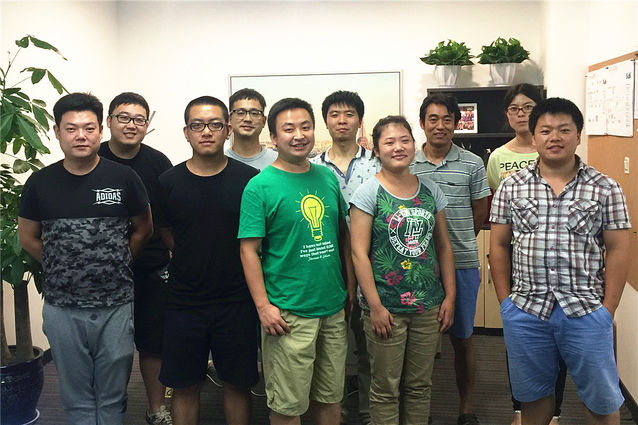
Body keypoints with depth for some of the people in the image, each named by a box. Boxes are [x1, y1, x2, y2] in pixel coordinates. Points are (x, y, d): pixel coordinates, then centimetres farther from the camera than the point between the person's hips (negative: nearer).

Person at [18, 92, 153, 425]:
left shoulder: (123, 178, -4)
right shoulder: (40, 183, -1)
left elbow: (143, 230, 8)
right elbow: (28, 238, 10)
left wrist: (114, 264, 5)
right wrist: (64, 269, 7)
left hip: (116, 306, -1)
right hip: (62, 309, 1)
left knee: (112, 397, 12)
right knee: (77, 397, 14)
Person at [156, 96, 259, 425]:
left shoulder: (249, 180, -5)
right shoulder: (169, 182, -1)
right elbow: (168, 236, 11)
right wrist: (193, 266, 7)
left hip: (236, 302, -1)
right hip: (184, 302, 1)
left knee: (237, 385, 11)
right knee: (184, 386, 11)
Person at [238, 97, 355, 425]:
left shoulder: (328, 177, 7)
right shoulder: (260, 186, -9)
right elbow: (249, 250, -10)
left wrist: (350, 288, 11)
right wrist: (263, 306, -16)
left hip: (334, 308, 5)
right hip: (288, 313, -5)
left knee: (330, 397, 17)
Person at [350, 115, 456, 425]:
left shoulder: (430, 190, 7)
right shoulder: (368, 193, -6)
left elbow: (443, 246, 11)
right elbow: (359, 253, -10)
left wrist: (449, 297, 5)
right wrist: (375, 306, -14)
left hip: (428, 306, 4)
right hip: (386, 308, -4)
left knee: (420, 386, 14)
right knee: (386, 390, 6)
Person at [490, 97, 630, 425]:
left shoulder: (605, 189, 0)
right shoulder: (510, 188, 3)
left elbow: (617, 250, 0)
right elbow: (499, 245, 5)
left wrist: (608, 309, -5)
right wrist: (505, 301, 1)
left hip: (586, 311, -1)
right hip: (525, 311, 1)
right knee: (533, 394, 16)